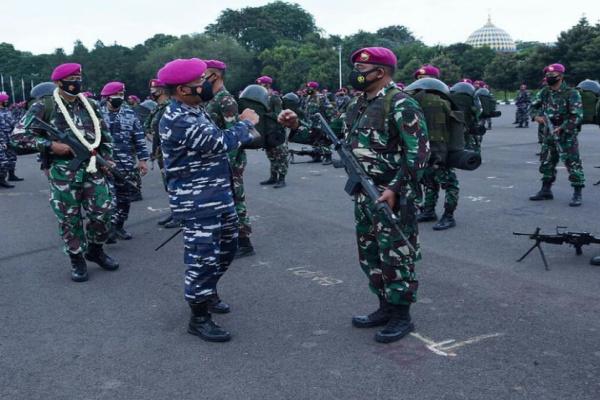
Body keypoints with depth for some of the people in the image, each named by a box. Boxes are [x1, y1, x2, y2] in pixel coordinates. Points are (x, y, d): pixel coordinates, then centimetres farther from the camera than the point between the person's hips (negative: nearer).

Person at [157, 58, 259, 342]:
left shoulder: (195, 109, 9)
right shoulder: (178, 120, -22)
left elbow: (217, 141, 16)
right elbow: (222, 143, -23)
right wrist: (246, 123, -8)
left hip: (218, 194, 10)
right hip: (197, 202, -10)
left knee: (228, 245, 22)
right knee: (203, 256, -2)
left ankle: (207, 292, 42)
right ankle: (199, 317, 14)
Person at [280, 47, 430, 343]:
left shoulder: (401, 105, -14)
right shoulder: (358, 104, 12)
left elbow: (419, 152, -18)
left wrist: (395, 189, -23)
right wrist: (297, 125, 9)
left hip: (392, 196, -9)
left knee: (395, 256, 0)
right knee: (370, 255, 15)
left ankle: (401, 316, 14)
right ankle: (385, 308, 30)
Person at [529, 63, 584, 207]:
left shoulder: (571, 93, -12)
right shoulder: (545, 92, 7)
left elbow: (577, 116, -16)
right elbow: (533, 105, 18)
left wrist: (561, 129, -21)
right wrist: (537, 115, -3)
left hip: (567, 135, -7)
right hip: (549, 134, 7)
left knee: (573, 163, -7)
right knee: (546, 162, 13)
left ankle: (577, 194, -4)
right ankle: (546, 190, 25)